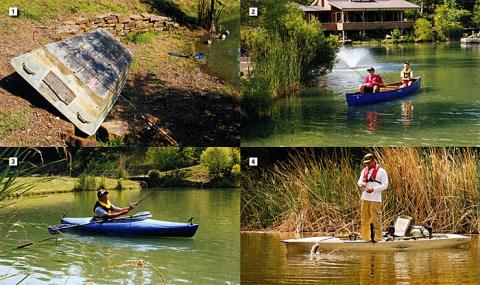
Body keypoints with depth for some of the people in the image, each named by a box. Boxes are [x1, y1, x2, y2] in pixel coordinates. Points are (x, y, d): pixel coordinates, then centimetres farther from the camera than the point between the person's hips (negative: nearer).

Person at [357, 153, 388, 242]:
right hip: (365, 199, 6)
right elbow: (359, 182, 13)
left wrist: (373, 189, -18)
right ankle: (365, 238, 11)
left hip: (375, 200, -6)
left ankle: (377, 238, -6)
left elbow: (385, 185, -6)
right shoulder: (364, 171, 16)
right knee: (364, 219, 6)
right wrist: (362, 184, -13)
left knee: (376, 219, -8)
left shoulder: (381, 171, -1)